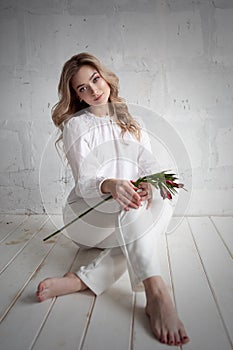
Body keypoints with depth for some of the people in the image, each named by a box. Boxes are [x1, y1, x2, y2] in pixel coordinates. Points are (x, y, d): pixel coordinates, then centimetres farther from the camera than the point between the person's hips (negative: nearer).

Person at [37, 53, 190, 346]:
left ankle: (79, 281, -39)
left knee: (162, 206, -30)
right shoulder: (75, 125, -1)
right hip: (86, 213, -3)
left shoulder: (133, 124, 13)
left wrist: (148, 186, -28)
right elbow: (84, 182, -12)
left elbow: (149, 166, -2)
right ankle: (156, 294, -45)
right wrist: (110, 185, -37)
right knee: (131, 206, -34)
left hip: (128, 223, 4)